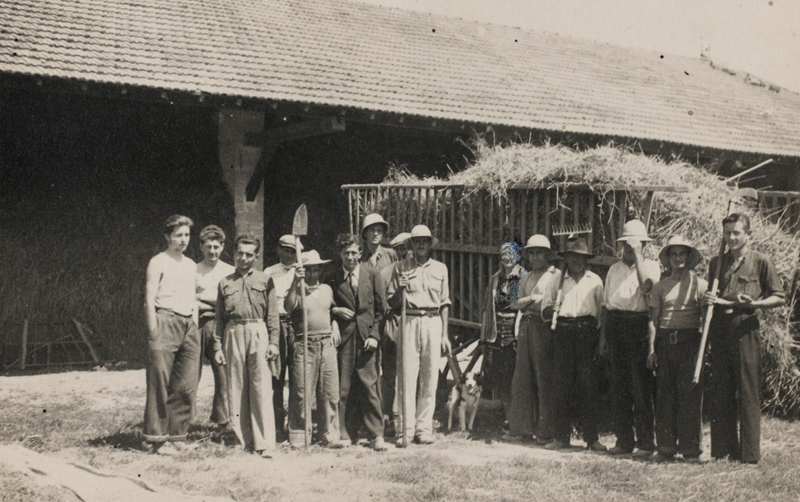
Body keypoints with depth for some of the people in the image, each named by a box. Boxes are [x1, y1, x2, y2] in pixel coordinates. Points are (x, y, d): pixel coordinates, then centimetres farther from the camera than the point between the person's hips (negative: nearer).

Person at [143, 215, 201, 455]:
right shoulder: (158, 262, 2)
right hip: (166, 322, -6)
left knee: (187, 386, 1)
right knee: (160, 384, -5)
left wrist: (195, 326, 13)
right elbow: (149, 300, -4)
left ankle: (177, 435, 9)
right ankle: (158, 438, 0)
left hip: (189, 326, 6)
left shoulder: (191, 265, 21)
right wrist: (153, 332, -11)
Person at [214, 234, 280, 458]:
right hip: (233, 335, 2)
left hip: (258, 333, -2)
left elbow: (272, 314, 7)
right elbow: (220, 317, 13)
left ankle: (265, 443, -6)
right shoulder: (225, 283, 14)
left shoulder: (265, 280, 10)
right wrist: (218, 346, 7)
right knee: (236, 390, 2)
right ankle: (242, 441, 10)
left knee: (261, 389, -6)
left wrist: (273, 342, -2)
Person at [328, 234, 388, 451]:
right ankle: (346, 433, 10)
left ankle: (376, 435, 0)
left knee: (370, 386, -5)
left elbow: (381, 308, 7)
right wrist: (336, 311, -6)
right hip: (343, 337, 1)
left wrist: (374, 335, -1)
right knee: (344, 388, 0)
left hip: (367, 337, -1)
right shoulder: (332, 280, 8)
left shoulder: (372, 275, 8)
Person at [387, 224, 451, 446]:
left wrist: (445, 334, 10)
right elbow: (391, 302, 9)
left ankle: (424, 428, 7)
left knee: (430, 378, 1)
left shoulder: (440, 268, 14)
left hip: (433, 322, 2)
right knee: (407, 377, -6)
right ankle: (406, 429, -3)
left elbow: (444, 303, 15)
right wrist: (401, 289, -11)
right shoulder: (401, 267, 8)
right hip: (409, 322, -2)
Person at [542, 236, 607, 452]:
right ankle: (562, 436, 6)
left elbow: (602, 311, 12)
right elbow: (546, 310, 12)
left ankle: (591, 438, 4)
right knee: (561, 385, -1)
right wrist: (552, 309, -11)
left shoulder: (594, 280, 12)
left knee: (588, 386, -3)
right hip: (563, 331, 0)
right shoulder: (558, 278, 12)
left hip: (587, 331, 0)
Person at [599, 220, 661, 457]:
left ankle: (645, 442, -1)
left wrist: (637, 254, -12)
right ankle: (624, 440, 11)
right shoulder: (614, 269, 19)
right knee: (618, 385, 5)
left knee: (641, 386, -6)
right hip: (615, 325, 5)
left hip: (639, 324, -5)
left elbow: (646, 286, -18)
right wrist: (603, 335, 12)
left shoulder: (651, 266, 5)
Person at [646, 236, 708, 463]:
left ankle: (690, 448, 4)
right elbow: (653, 319, 10)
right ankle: (666, 447, 9)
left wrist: (704, 348, -7)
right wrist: (651, 348, 2)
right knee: (664, 394, 3)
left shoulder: (699, 284, 5)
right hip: (664, 341, 3)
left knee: (690, 394, -4)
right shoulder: (660, 286, 12)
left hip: (689, 341, -2)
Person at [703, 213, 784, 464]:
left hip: (745, 330, -4)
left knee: (748, 393, -3)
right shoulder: (716, 262, 15)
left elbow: (779, 297, 3)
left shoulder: (761, 261, 3)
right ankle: (722, 450, 12)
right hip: (719, 331, 4)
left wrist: (753, 303, -13)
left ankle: (749, 452, 3)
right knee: (719, 393, 5)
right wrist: (709, 300, -1)